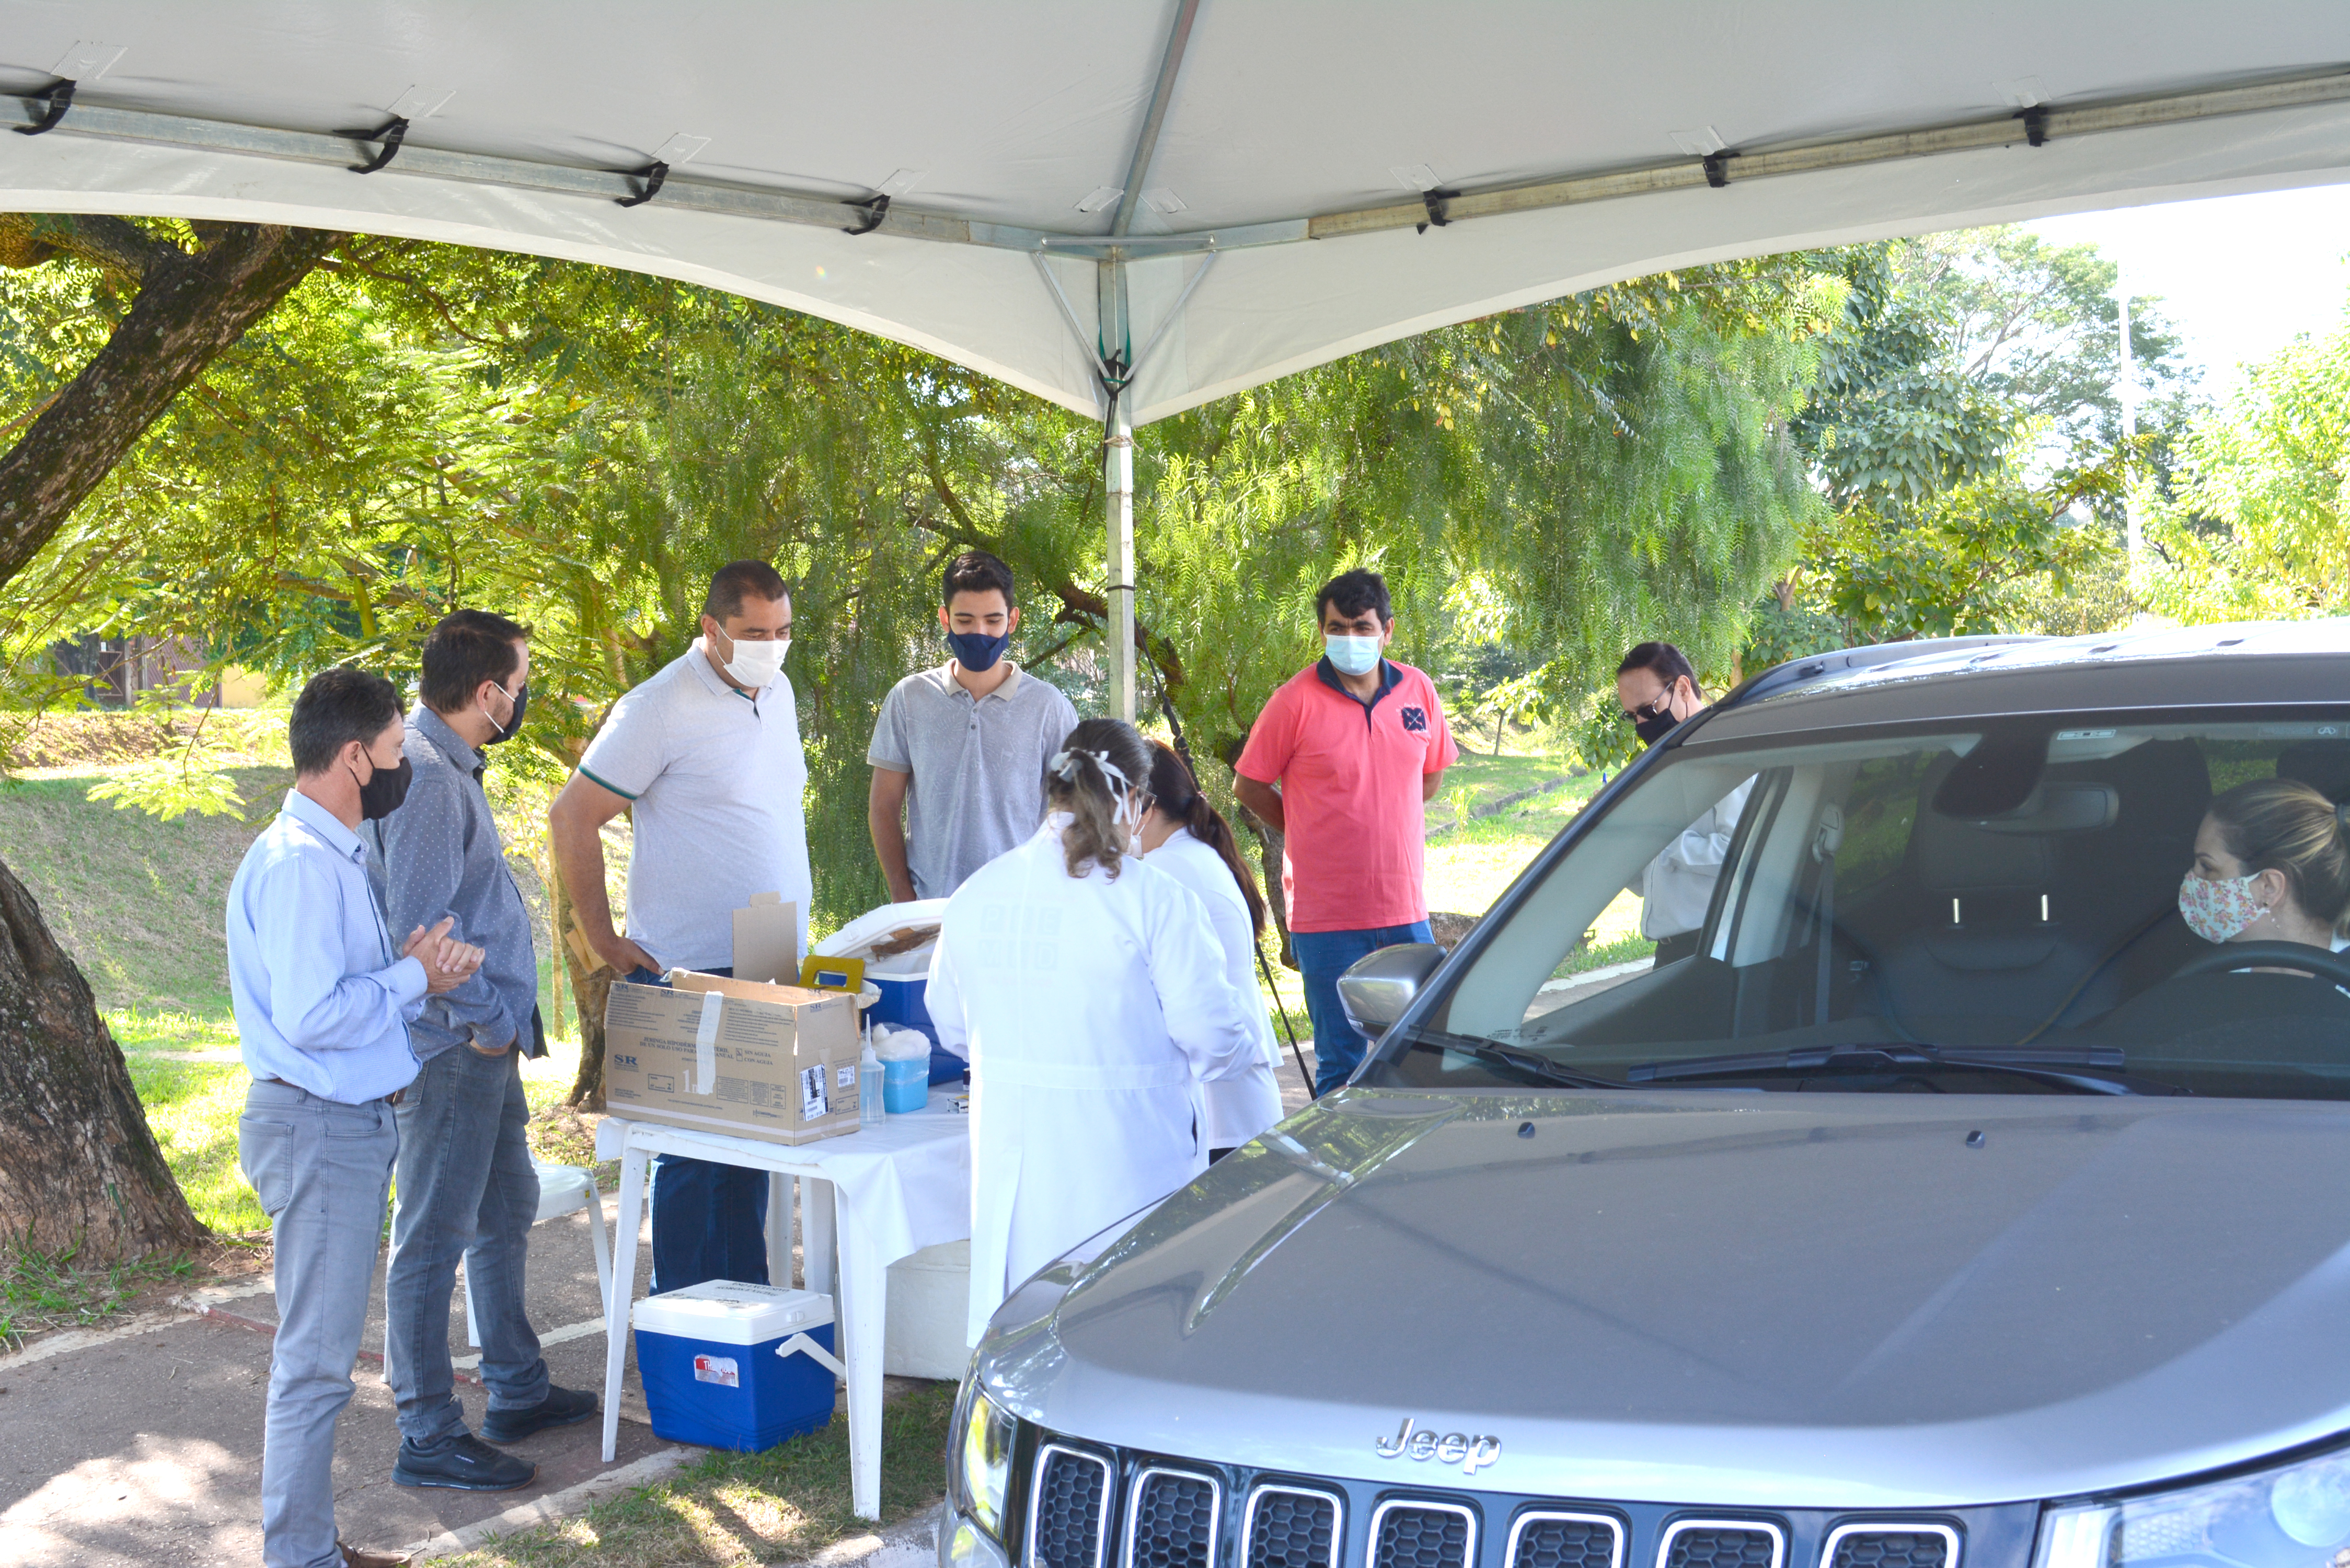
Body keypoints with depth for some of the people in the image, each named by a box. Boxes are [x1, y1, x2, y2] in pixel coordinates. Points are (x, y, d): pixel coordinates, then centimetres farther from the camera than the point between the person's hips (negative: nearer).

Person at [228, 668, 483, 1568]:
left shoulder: (332, 853, 13)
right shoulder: (300, 863, -20)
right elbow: (310, 1017, -26)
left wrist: (412, 978, 2)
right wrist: (410, 977, -14)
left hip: (348, 1121, 11)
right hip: (320, 1129, -11)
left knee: (319, 1354, 16)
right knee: (315, 1362, -3)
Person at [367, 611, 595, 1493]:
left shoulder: (450, 765, 12)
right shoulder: (425, 778, -21)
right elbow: (420, 929, -26)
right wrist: (485, 1022, -17)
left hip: (485, 1046, 11)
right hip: (453, 1049, -11)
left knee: (507, 1212, 21)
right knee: (434, 1239, -2)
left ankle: (516, 1390, 34)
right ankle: (428, 1440, 7)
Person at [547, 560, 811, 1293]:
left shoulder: (776, 692, 12)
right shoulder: (661, 709, -13)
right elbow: (572, 819, -11)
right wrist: (602, 939, -11)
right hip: (692, 971, -7)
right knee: (694, 1153, -1)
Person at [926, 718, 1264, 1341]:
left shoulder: (975, 894, 3)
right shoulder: (1151, 898, -13)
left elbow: (952, 1029, 13)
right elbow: (1209, 1031, -11)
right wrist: (1247, 1050, 12)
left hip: (1010, 1151, 5)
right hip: (1119, 1155, -5)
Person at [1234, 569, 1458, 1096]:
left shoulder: (1418, 690, 4)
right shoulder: (1297, 701, -9)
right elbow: (1250, 786, 0)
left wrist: (1382, 828, 11)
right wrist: (1312, 834, 5)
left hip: (1405, 910, 4)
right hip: (1327, 916, -4)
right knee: (1341, 1062, 4)